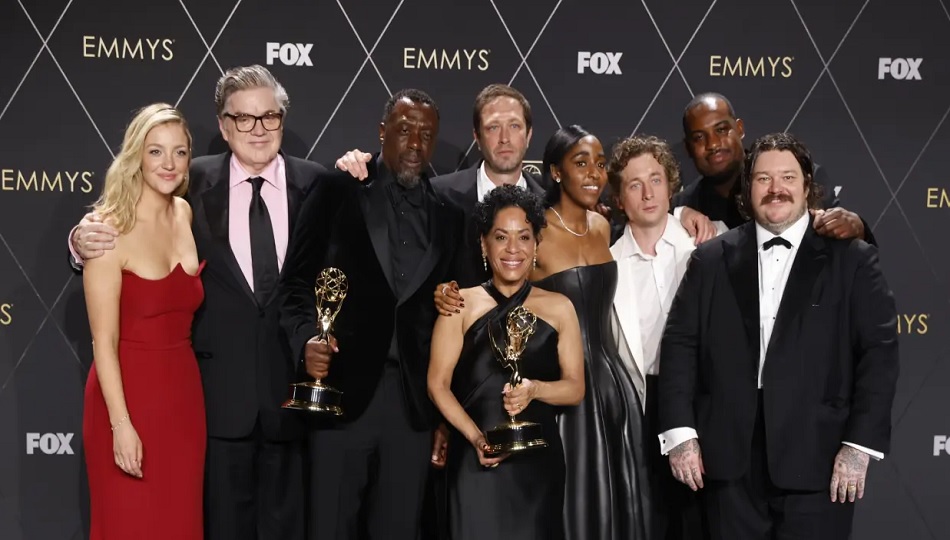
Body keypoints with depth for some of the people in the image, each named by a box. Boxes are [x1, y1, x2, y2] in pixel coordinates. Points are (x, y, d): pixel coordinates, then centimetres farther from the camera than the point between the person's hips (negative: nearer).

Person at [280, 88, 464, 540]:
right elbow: (298, 281, 0)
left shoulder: (447, 215, 12)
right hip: (343, 391, -3)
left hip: (415, 401, 3)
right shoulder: (338, 192, 3)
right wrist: (306, 338, -19)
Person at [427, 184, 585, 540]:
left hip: (538, 458, 2)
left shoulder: (558, 308, 6)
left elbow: (576, 388, 5)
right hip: (475, 460, -1)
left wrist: (534, 389, -15)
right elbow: (438, 383, -1)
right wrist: (476, 437, -15)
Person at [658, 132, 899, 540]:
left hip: (817, 461, -2)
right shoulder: (711, 260, 11)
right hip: (729, 461, 2)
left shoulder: (851, 258, 4)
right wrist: (680, 433, -3)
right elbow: (680, 344, 7)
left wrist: (860, 445, -9)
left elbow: (879, 351, -1)